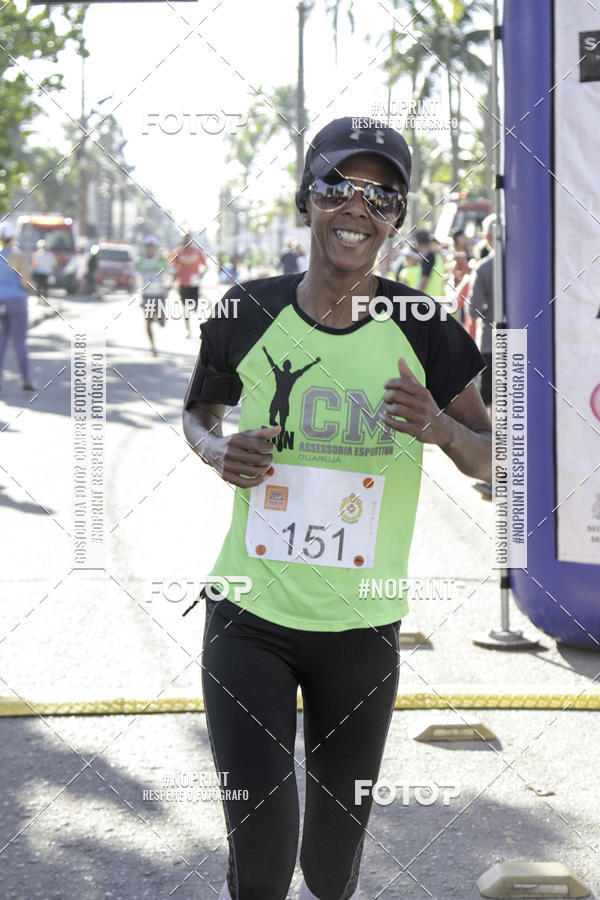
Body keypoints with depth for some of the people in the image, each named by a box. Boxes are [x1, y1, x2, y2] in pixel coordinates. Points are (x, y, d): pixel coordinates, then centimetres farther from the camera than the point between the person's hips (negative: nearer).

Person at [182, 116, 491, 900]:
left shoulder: (422, 329, -7)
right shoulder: (248, 314, -6)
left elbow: (490, 460, 1)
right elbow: (198, 410, 13)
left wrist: (441, 427, -21)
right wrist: (218, 451, -10)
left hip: (361, 629, 1)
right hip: (249, 619, -1)